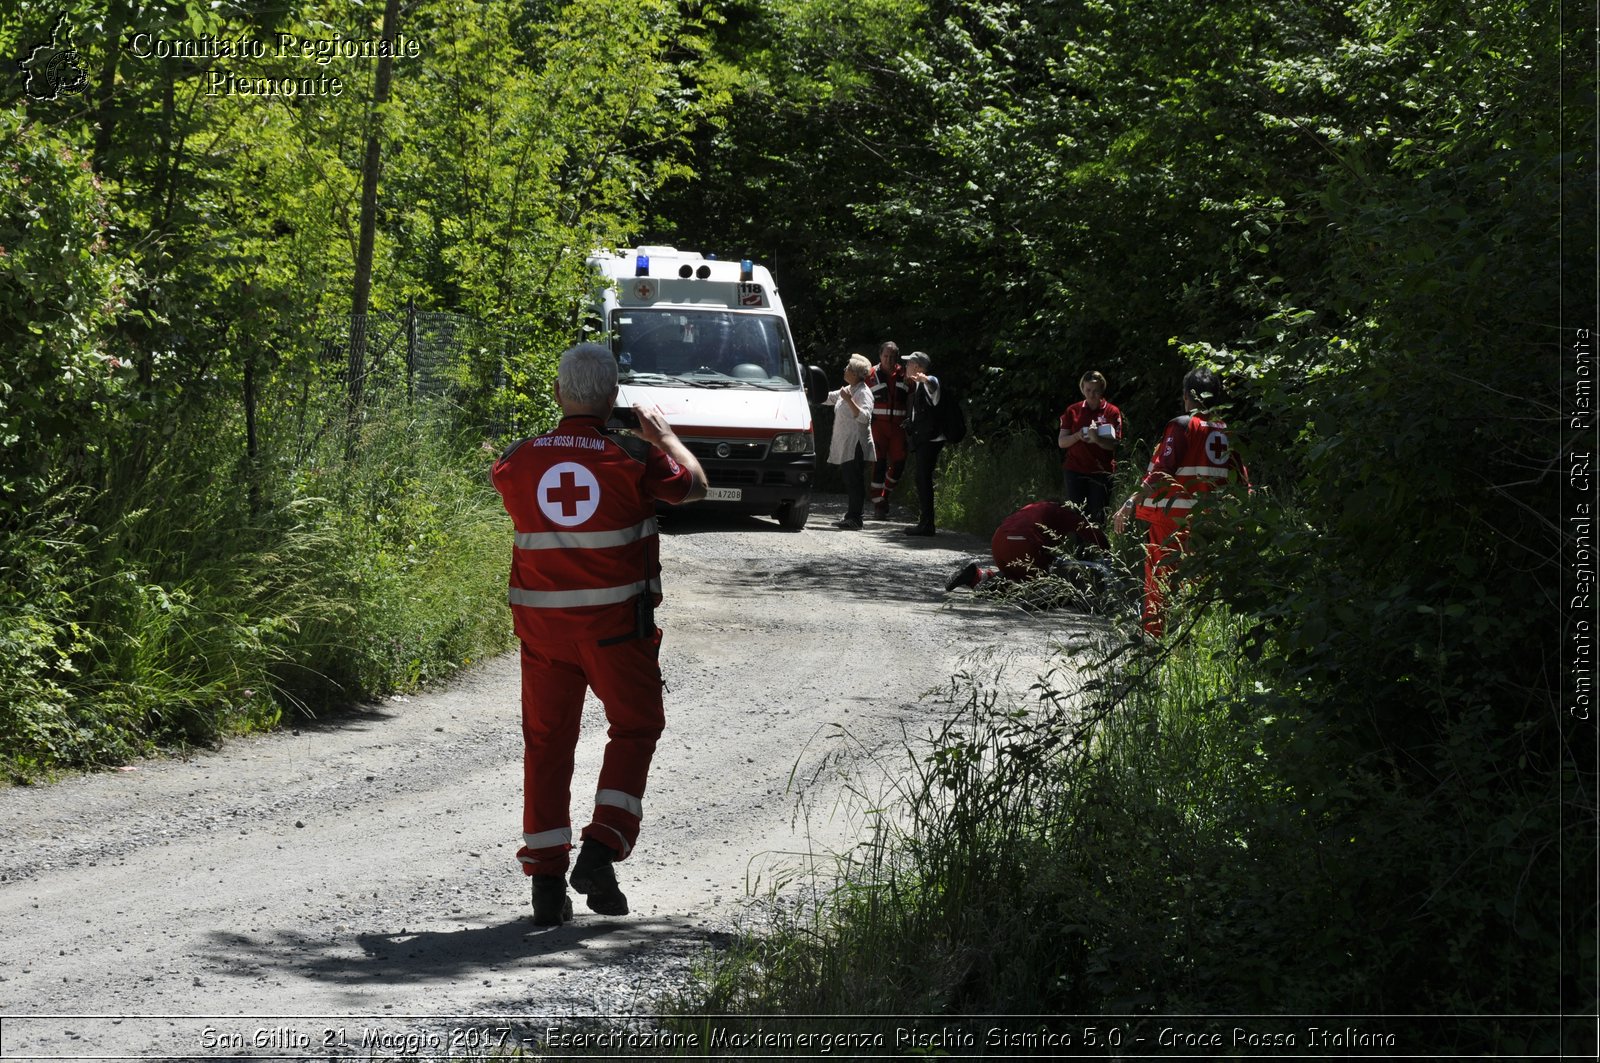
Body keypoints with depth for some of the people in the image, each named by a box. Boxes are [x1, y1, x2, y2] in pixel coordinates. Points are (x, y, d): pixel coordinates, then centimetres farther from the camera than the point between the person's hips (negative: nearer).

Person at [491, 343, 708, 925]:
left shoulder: (522, 459, -3)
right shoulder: (630, 461, -11)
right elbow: (693, 486, 7)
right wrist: (663, 435, 23)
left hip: (542, 622, 3)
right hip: (615, 622, -3)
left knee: (546, 740, 11)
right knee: (634, 729, 14)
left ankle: (546, 879, 8)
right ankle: (601, 849, -3)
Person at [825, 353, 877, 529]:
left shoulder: (863, 393, -11)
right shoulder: (847, 390, 18)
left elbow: (864, 417, -23)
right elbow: (828, 398, 32)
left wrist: (849, 401, -31)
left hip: (856, 444, -9)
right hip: (845, 445, 9)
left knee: (854, 481, -10)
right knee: (850, 481, 9)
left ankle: (854, 519, -11)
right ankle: (851, 517, 12)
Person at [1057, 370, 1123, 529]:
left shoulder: (1112, 412, 3)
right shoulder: (1073, 411, 8)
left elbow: (1113, 444, -4)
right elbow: (1061, 442, 5)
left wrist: (1097, 439, -25)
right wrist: (1077, 436, -16)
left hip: (1101, 472, -1)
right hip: (1075, 471, 1)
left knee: (1097, 516, -3)